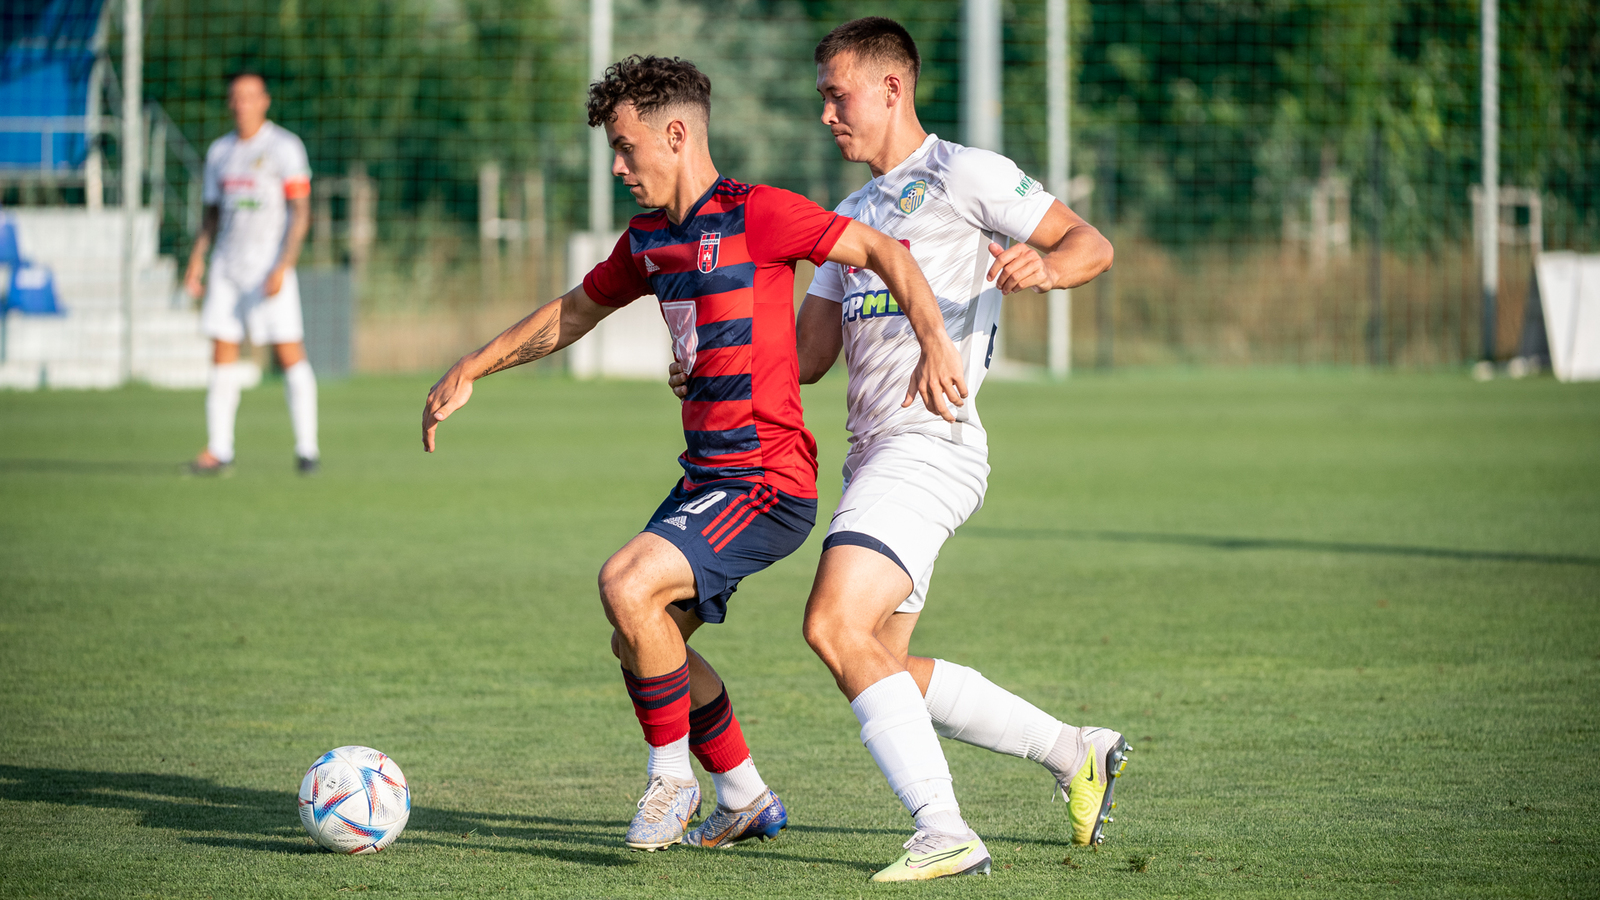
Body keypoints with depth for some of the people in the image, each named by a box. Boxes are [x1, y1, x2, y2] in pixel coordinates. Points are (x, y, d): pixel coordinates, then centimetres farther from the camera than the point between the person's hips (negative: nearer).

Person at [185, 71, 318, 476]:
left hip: (270, 266, -5)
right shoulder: (219, 151, 13)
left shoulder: (284, 147, -4)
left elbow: (301, 212, -8)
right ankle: (219, 449, 4)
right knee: (222, 352, 1)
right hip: (226, 265, 5)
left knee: (290, 352, -8)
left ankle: (307, 447, -4)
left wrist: (283, 267, -16)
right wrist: (197, 260, 9)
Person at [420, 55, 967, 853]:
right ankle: (745, 801, 26)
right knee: (643, 639, 12)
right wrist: (470, 371, 24)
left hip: (767, 481, -9)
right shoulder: (649, 239, 12)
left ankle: (671, 777, -6)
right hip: (706, 477, 9)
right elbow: (573, 312, 27)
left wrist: (934, 344, -26)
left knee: (627, 584, -24)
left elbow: (884, 253, -12)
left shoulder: (756, 215, -13)